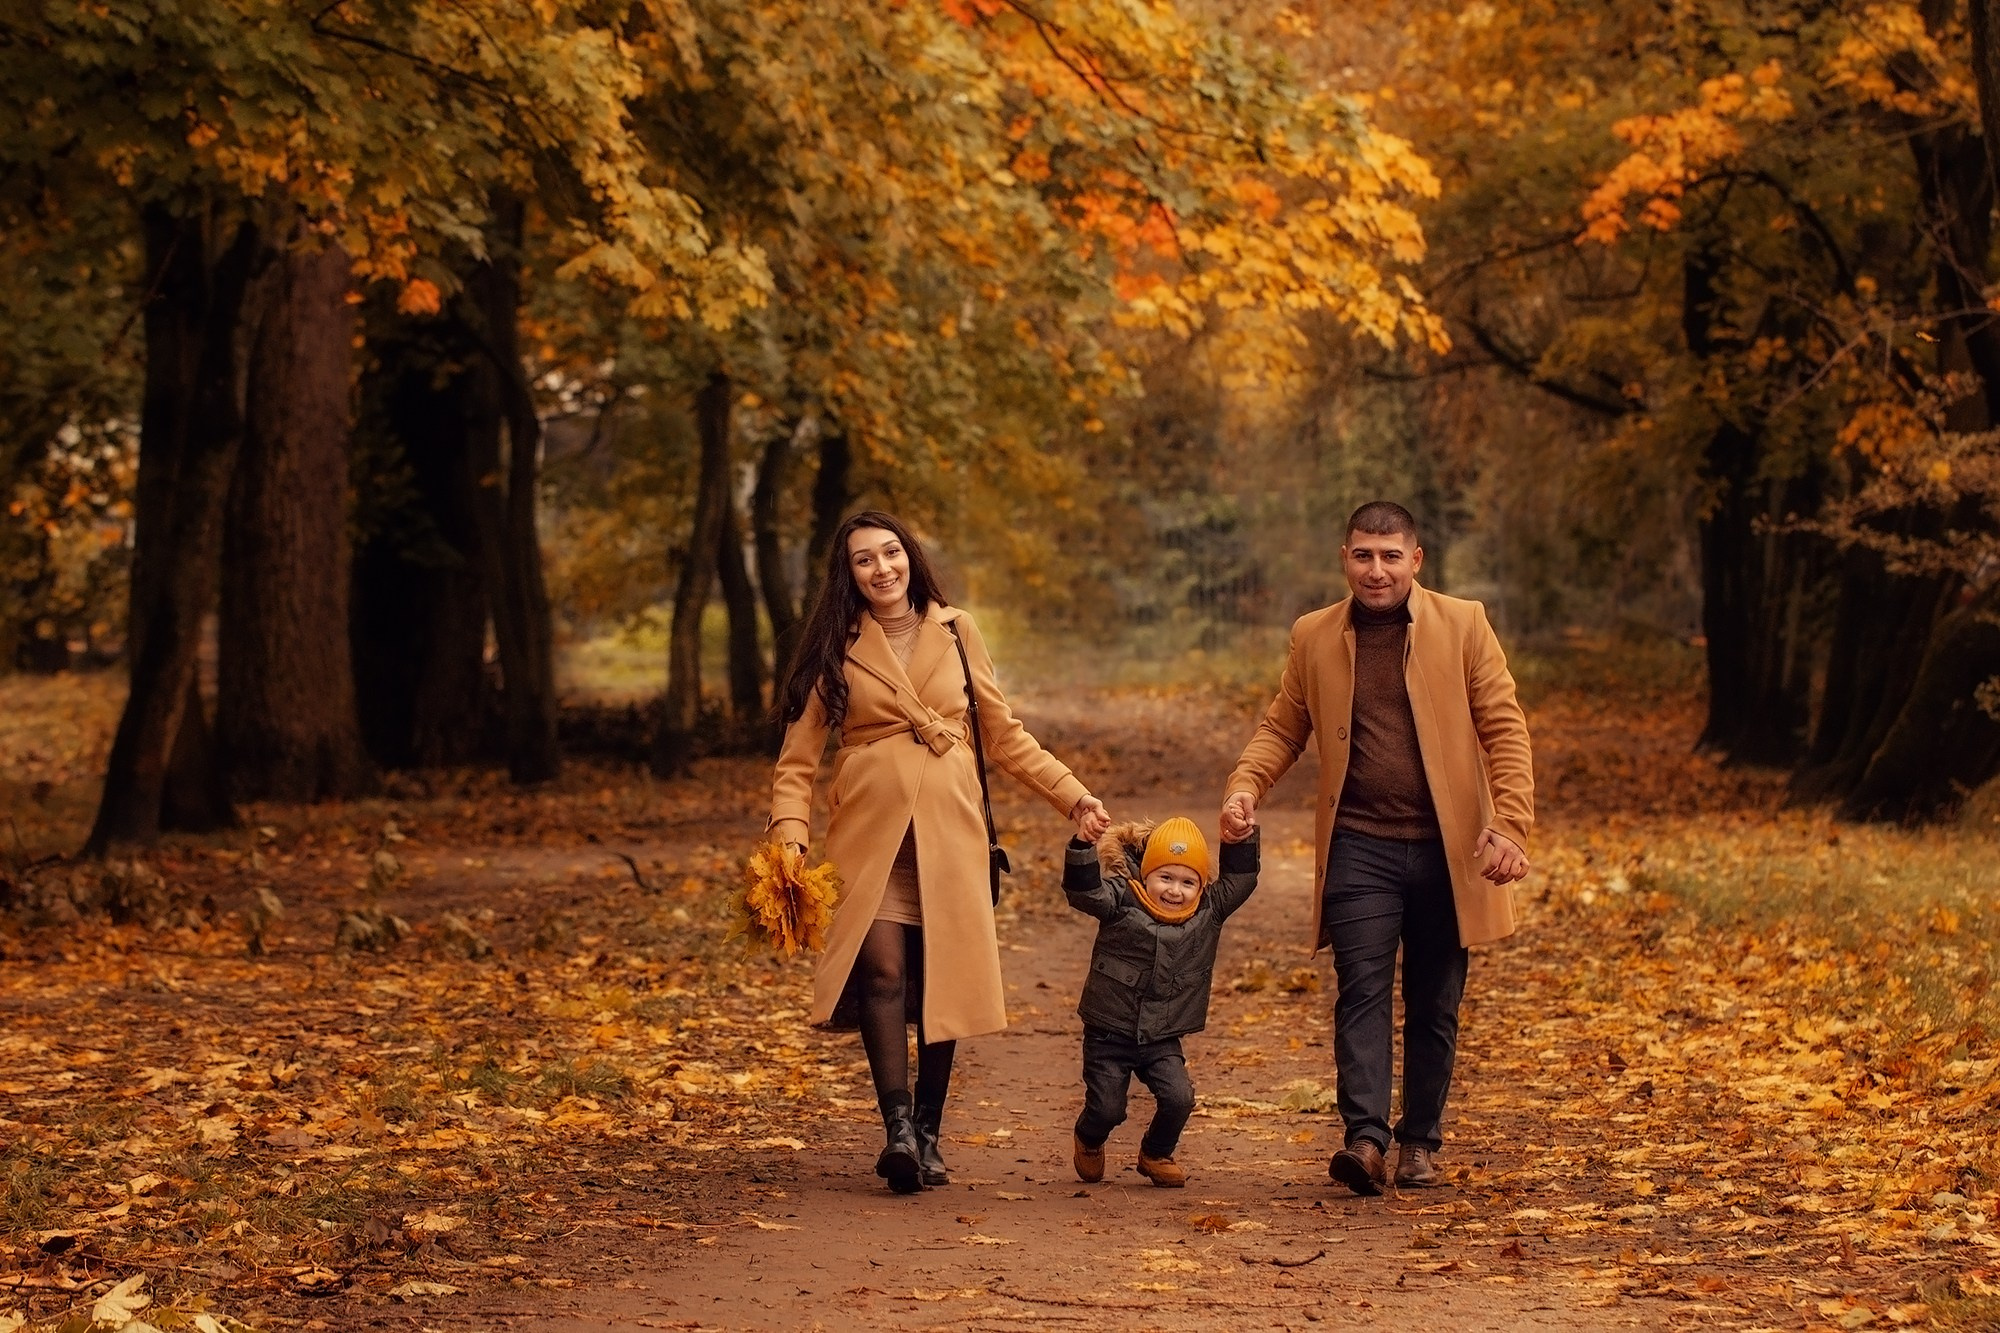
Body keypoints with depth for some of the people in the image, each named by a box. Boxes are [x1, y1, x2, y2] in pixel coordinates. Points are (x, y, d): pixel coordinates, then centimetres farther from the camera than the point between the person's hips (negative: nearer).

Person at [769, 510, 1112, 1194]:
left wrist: (1072, 795, 6)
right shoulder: (837, 648, 4)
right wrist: (790, 839, -12)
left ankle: (928, 1135, 11)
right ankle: (897, 1127, -22)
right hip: (869, 830, -2)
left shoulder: (956, 632, 9)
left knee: (942, 980, 1)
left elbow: (1003, 734, 15)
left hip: (948, 830, 2)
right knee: (882, 971, -17)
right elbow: (797, 758, 4)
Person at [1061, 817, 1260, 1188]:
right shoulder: (1122, 904, -11)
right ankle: (1088, 1142, 37)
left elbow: (1240, 880, 4)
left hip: (1162, 1040, 3)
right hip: (1109, 1035, -2)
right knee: (1107, 1109, -2)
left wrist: (1243, 837, -10)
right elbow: (1083, 890, -25)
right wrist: (1085, 844, -40)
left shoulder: (1209, 913, 1)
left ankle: (1156, 1155, 14)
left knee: (1179, 1099, -17)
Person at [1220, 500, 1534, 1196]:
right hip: (1358, 847, 0)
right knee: (1362, 988, -12)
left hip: (1447, 848, 0)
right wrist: (1244, 786, -6)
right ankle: (1366, 1139, -18)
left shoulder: (1462, 624, 1)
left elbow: (1505, 729, -1)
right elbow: (1282, 725, 13)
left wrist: (1511, 825, -11)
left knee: (1434, 1005, 7)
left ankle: (1419, 1143, 18)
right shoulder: (1314, 636, 7)